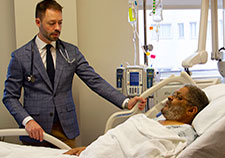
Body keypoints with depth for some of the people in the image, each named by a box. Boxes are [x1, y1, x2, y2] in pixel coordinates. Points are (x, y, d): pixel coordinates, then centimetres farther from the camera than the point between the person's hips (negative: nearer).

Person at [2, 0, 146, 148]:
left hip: (66, 129, 2)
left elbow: (95, 81, -3)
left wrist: (126, 102, -15)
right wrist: (27, 120, -17)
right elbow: (10, 97, 0)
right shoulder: (20, 56, -3)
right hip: (36, 130, -2)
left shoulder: (71, 52, 3)